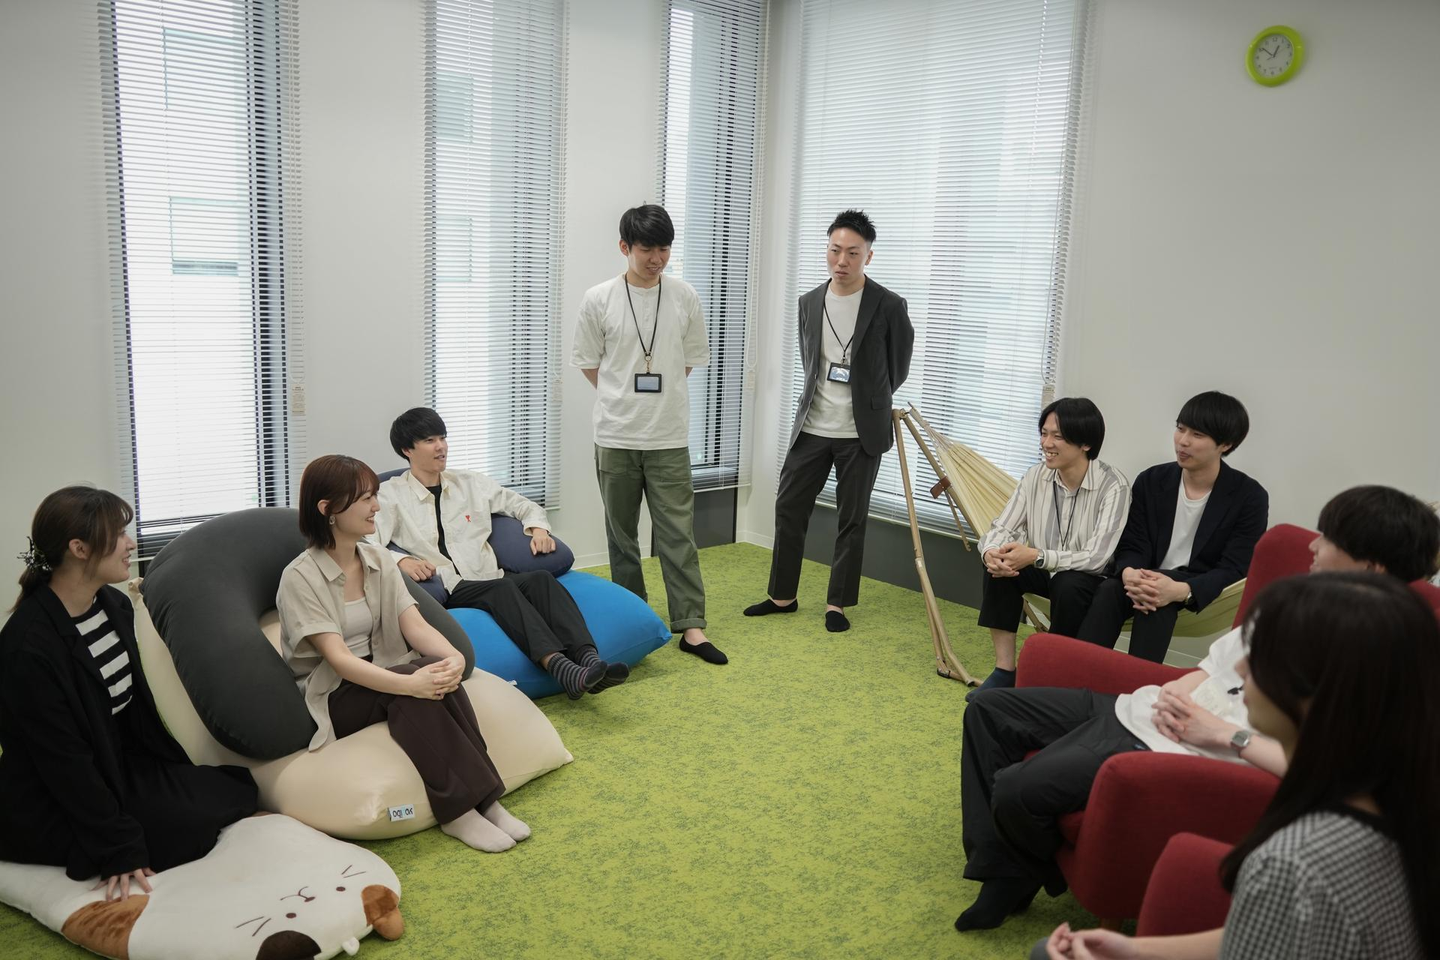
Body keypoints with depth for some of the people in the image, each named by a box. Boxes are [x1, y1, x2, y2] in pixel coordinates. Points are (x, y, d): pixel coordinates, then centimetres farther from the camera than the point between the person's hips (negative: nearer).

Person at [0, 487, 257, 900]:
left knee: (237, 788, -2)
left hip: (125, 764, 8)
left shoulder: (116, 606, 0)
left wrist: (183, 775, 12)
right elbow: (65, 762, -24)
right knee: (190, 831, -20)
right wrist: (121, 851, -22)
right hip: (57, 808, -8)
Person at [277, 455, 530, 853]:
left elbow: (416, 626, -8)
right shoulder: (301, 577, -16)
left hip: (375, 678, 5)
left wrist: (453, 656, -31)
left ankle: (485, 800, -26)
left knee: (438, 671, -28)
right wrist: (410, 683, -40)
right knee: (416, 684, -33)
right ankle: (459, 809, -28)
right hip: (329, 698, -5)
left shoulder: (379, 559, 3)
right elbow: (338, 659, -25)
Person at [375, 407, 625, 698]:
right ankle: (559, 667, -51)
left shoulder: (471, 482, 19)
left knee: (540, 578, -27)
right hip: (442, 594, -4)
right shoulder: (390, 495, 6)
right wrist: (401, 560, -27)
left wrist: (538, 529, 4)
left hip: (490, 583, 4)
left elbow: (524, 505, 26)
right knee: (502, 586, -34)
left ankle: (589, 660, -45)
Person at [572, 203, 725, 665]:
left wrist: (659, 398, 9)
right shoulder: (598, 299, -4)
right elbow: (588, 363, 4)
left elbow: (690, 359, 10)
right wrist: (622, 401, 6)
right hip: (615, 436, 0)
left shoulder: (684, 296, 1)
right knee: (621, 534, 11)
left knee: (678, 533, 0)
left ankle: (690, 626, 4)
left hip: (669, 437, 0)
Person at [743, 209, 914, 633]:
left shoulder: (889, 306, -8)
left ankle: (838, 603, 18)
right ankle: (782, 595, 21)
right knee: (789, 507, 7)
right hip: (811, 427, 4)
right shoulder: (809, 302, 5)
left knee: (852, 519, 6)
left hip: (861, 432, -4)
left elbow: (898, 366, 5)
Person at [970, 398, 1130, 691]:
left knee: (1068, 585, -35)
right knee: (998, 567, -22)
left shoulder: (1113, 486, -23)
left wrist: (1037, 556, -37)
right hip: (1043, 571, 5)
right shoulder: (1037, 475, -8)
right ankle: (1005, 669, -14)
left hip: (1087, 579, -4)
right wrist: (992, 552, -32)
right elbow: (1001, 528, -8)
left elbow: (1097, 558, -28)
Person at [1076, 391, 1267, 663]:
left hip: (1204, 591, -3)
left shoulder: (1250, 497, -6)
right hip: (1152, 581, 3)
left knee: (1158, 600, -36)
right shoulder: (1150, 481, 4)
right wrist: (1130, 575, -27)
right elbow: (1132, 546, 1)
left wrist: (1180, 591, -34)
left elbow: (1233, 569, -13)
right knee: (1110, 589, -31)